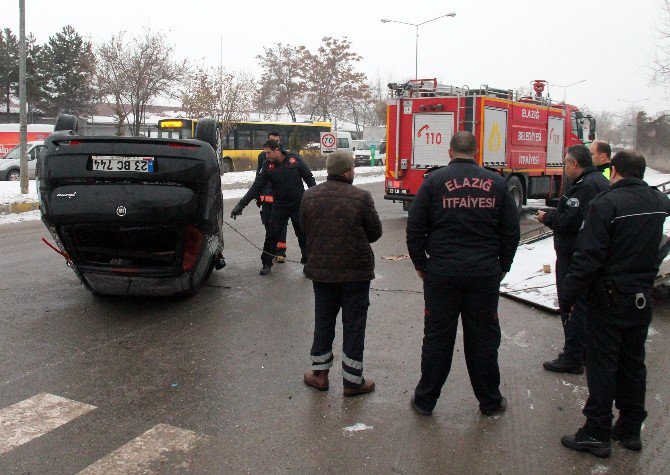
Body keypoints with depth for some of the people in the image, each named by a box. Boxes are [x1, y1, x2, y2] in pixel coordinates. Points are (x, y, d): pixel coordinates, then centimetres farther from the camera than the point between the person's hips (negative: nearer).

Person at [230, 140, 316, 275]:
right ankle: (266, 264, 13)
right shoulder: (267, 165, -3)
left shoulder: (295, 159, -8)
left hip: (298, 205, -1)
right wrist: (241, 204, -11)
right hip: (279, 207, 2)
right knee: (272, 235, 0)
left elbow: (309, 178, 0)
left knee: (303, 235, 7)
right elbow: (256, 186, -5)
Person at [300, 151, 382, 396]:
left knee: (323, 321, 17)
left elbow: (305, 229, 7)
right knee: (353, 325, 6)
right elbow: (375, 232, -5)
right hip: (356, 270, -3)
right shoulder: (361, 197, -13)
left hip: (321, 269, 4)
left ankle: (320, 374, 25)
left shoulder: (310, 196, -2)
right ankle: (352, 381, 14)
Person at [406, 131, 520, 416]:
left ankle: (425, 400, 18)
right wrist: (502, 267, 17)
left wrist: (421, 265, 9)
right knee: (484, 337, 11)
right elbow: (511, 231, 7)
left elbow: (415, 228, -2)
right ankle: (490, 401, 23)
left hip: (441, 272, -1)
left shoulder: (434, 181, -1)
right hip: (485, 273, 1)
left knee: (437, 337, 8)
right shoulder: (496, 183, 5)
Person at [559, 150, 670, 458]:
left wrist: (568, 296, -14)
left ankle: (597, 433, 7)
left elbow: (588, 258, -21)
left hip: (610, 298, -6)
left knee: (602, 365, 1)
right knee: (633, 363, 15)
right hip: (643, 298, 7)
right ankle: (630, 429, 25)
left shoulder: (605, 204, -18)